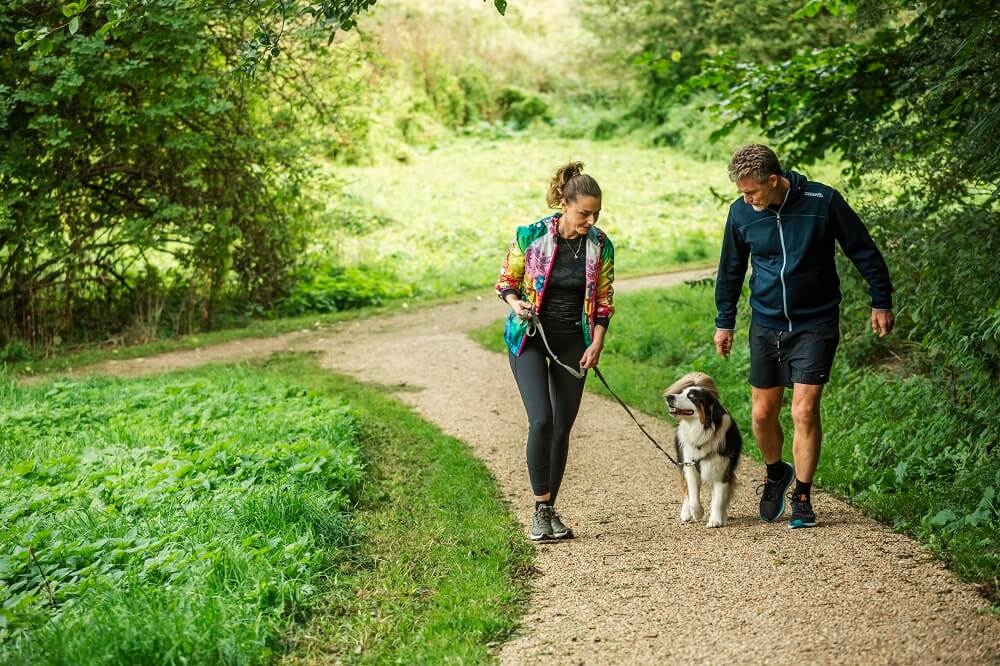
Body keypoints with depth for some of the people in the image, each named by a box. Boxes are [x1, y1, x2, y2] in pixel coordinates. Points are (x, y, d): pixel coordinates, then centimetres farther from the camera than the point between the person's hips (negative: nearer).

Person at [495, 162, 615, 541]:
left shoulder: (600, 245, -4)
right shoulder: (530, 236, -12)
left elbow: (603, 300, 4)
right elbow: (506, 282, 0)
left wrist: (597, 344, -8)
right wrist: (516, 303, -21)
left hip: (573, 342, 3)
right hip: (530, 338, -3)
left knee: (562, 428, 4)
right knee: (541, 421, -17)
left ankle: (550, 509, 17)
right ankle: (540, 510, -7)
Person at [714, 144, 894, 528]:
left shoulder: (822, 201, -14)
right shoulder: (741, 213, -4)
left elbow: (863, 251, -2)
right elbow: (731, 270, 11)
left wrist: (881, 303, 0)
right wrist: (724, 322, 14)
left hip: (816, 324, -3)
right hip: (766, 325, 3)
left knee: (804, 411, -10)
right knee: (762, 414, 6)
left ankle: (802, 496, 5)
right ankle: (776, 474, 34)